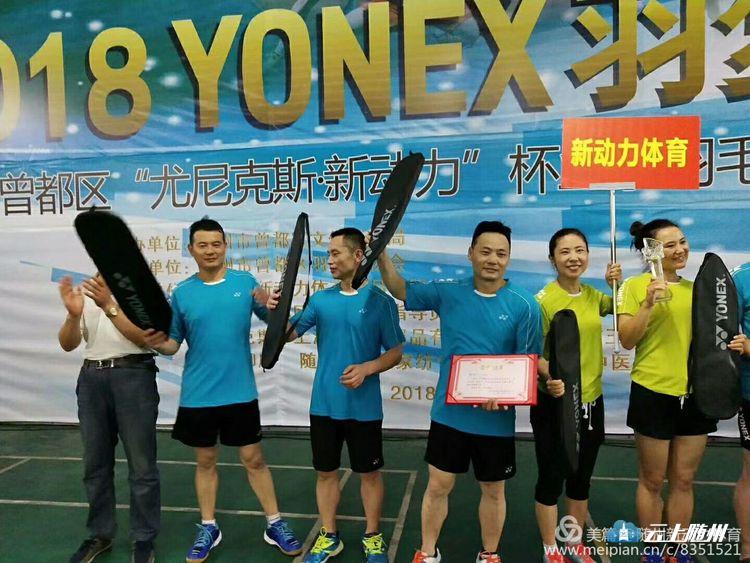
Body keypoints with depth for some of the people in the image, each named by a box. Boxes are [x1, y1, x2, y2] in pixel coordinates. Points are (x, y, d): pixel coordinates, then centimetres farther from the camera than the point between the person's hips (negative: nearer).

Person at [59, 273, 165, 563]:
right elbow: (68, 344, 4)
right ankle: (100, 535, 29)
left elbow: (144, 337, -12)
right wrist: (73, 315, -17)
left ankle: (143, 539, 14)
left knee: (141, 464, 1)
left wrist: (109, 306, -22)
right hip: (91, 377, 5)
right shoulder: (86, 292, 11)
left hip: (133, 375, -4)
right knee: (95, 462, 14)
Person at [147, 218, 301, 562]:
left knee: (253, 459, 8)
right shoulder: (182, 293, 0)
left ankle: (275, 525, 23)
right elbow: (172, 344, 4)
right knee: (205, 461, 15)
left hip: (240, 392, -1)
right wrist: (155, 342, -17)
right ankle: (208, 528, 33)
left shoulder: (246, 283, -3)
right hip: (197, 395, 1)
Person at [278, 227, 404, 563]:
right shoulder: (321, 299, 2)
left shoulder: (380, 301, -8)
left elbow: (396, 352, -4)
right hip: (324, 405, 3)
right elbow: (288, 334, 3)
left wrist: (367, 368, -20)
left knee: (369, 473, 12)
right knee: (326, 472, 15)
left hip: (364, 408, -3)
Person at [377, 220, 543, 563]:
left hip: (496, 418, -1)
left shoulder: (524, 305, -10)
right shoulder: (449, 293, -3)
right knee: (438, 485, 13)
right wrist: (381, 254, -9)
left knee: (493, 490, 18)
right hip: (448, 413, 1)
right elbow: (401, 291, 6)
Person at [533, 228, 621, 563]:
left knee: (582, 478, 20)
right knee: (551, 477, 8)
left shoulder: (593, 296, 2)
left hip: (591, 400, 6)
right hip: (555, 403, -6)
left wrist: (617, 284, 0)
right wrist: (550, 376, -34)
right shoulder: (543, 300, -16)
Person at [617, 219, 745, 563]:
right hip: (654, 393, -5)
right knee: (652, 481, 8)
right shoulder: (635, 286, -6)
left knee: (683, 480, 15)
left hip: (696, 394, 5)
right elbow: (627, 340, -13)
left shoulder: (695, 288, 10)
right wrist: (649, 303, -23)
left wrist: (731, 343, 1)